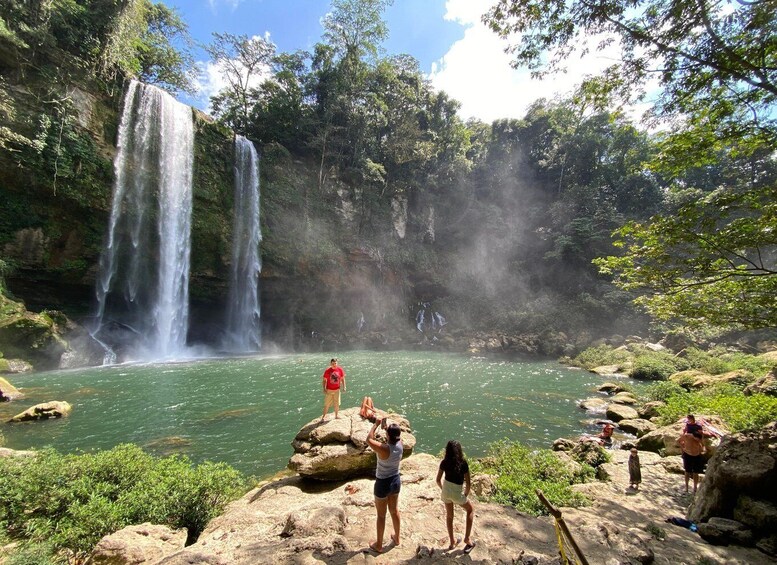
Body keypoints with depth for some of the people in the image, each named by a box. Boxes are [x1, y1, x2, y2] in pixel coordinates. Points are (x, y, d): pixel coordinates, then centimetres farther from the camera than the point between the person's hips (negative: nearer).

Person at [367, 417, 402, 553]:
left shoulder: (383, 449, -32)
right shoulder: (400, 444, -16)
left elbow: (369, 439, -17)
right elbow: (395, 436, 8)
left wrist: (376, 424, -9)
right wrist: (384, 425, -2)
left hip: (383, 483, -5)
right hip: (396, 481, 6)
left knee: (381, 515, 14)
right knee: (394, 511, 26)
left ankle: (378, 545, 32)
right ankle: (396, 538, 45)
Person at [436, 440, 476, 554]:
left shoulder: (444, 462, -7)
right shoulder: (463, 463, -18)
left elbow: (438, 480, -1)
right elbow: (468, 483, -13)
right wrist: (466, 495, 5)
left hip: (446, 491, 3)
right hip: (457, 493, -3)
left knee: (449, 515, 26)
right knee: (471, 510, 25)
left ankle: (452, 542, 38)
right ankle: (467, 539, 22)